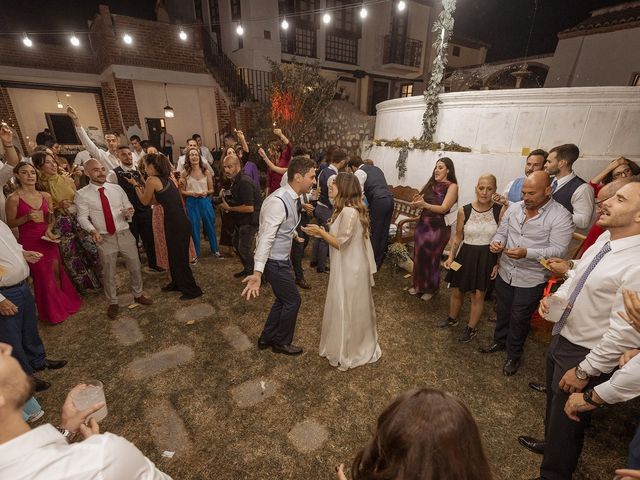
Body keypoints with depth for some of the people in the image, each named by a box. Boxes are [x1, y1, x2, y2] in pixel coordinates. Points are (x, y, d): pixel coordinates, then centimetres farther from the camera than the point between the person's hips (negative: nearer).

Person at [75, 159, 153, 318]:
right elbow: (82, 217, -6)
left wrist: (128, 213, -17)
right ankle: (113, 303, 30)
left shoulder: (117, 188, 4)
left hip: (125, 234, 2)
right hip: (105, 238, -2)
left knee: (135, 267, 11)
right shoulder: (82, 194, -5)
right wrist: (93, 230, -25)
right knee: (108, 273, 11)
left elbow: (129, 208, 7)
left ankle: (138, 295, 33)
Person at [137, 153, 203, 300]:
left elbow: (145, 201, 4)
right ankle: (177, 283, 40)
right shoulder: (166, 178, 13)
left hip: (177, 224, -9)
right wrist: (142, 187, 24)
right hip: (178, 222, 9)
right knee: (174, 255, 23)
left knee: (180, 258, 4)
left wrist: (136, 187, 17)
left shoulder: (152, 180, -11)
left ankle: (192, 290, 16)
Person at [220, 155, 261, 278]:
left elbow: (249, 208, -29)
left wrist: (229, 208, -18)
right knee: (236, 244, 20)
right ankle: (248, 269, 36)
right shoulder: (235, 180, 7)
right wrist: (225, 197, 4)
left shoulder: (244, 182, -24)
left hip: (250, 220, -11)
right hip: (241, 220, 11)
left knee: (244, 248, -8)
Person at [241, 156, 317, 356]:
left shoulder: (292, 198, 3)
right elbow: (266, 237, -33)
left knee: (282, 299, 21)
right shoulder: (278, 201, -27)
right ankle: (281, 343, 30)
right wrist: (257, 273, -38)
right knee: (292, 300, 6)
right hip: (274, 261, -10)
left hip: (281, 258, 10)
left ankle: (266, 338, 40)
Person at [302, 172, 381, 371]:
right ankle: (353, 345, 41)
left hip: (350, 269, -9)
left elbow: (341, 243, -20)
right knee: (346, 308, 21)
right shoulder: (349, 209, 8)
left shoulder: (349, 212, -24)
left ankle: (347, 353, 27)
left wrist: (321, 232, -11)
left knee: (346, 309, 7)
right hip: (348, 266, 9)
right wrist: (322, 233, 5)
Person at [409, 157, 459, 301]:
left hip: (439, 227, -5)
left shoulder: (452, 186, -7)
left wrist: (424, 204, -28)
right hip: (423, 224, 5)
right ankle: (418, 285, 32)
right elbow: (421, 201, 3)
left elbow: (443, 208, -17)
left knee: (432, 259, 8)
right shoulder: (431, 183, 8)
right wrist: (416, 202, -20)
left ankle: (430, 289, 29)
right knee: (419, 256, 12)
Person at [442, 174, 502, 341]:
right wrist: (451, 256, -6)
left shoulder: (500, 211, -10)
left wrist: (498, 263, -6)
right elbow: (458, 237, 3)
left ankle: (471, 329, 32)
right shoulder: (464, 211, -6)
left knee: (478, 295, 10)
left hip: (487, 258, -1)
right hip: (466, 255, 2)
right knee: (457, 291, 16)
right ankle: (452, 319, 43)